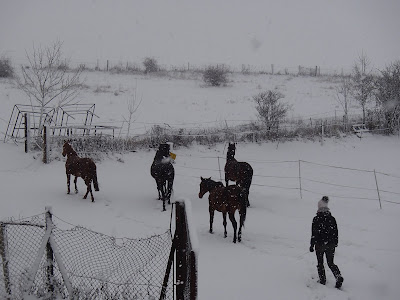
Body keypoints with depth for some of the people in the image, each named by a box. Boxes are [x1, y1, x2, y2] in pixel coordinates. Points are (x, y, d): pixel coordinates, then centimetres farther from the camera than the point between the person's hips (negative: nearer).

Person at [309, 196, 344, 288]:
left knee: (320, 263, 14)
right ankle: (338, 276, -10)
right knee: (331, 263, 12)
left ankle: (322, 280, 17)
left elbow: (314, 234, -11)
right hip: (330, 245, 3)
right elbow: (336, 232, 6)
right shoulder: (332, 218, -1)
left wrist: (312, 245, -3)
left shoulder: (316, 219, -12)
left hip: (319, 244, -3)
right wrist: (335, 243, 18)